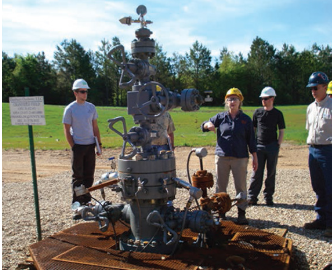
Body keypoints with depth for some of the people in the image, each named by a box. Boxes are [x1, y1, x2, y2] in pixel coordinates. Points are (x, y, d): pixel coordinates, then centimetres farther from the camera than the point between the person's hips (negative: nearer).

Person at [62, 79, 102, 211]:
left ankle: (86, 200, 22)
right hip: (78, 146, -4)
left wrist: (99, 144, 7)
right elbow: (67, 130, -4)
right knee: (78, 176, 2)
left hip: (90, 145, 4)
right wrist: (73, 146, -10)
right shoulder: (70, 109, -5)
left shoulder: (91, 107, 8)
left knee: (89, 175, 10)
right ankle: (77, 202, 12)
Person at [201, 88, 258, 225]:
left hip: (240, 158, -1)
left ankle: (241, 214, 12)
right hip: (222, 157, 2)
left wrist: (255, 157, 3)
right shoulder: (220, 117, 7)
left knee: (241, 186, 2)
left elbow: (251, 140, 6)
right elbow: (203, 126, 10)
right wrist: (208, 124, -15)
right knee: (220, 186, 8)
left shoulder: (246, 119, 4)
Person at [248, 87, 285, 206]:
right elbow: (253, 129, 12)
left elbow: (281, 131, 6)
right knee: (257, 172, -1)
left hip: (272, 147, 0)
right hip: (259, 146, 1)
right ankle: (252, 197, 5)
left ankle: (268, 196, 16)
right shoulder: (257, 112, 8)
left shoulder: (278, 114, 4)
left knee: (271, 173, 6)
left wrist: (278, 145, -3)